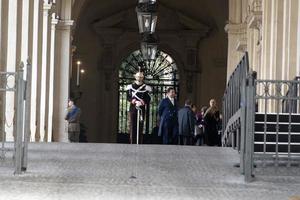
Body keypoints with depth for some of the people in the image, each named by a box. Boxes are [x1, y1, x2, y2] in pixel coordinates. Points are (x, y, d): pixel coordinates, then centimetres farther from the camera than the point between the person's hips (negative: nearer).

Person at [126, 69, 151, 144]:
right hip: (133, 108, 1)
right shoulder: (130, 87, 8)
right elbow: (128, 97, 3)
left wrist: (141, 102, -17)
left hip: (142, 109, 0)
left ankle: (140, 143, 0)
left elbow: (148, 99, 2)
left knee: (141, 126, -2)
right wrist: (135, 101, -14)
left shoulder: (146, 88, 6)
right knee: (133, 126, -2)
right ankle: (132, 143, 0)